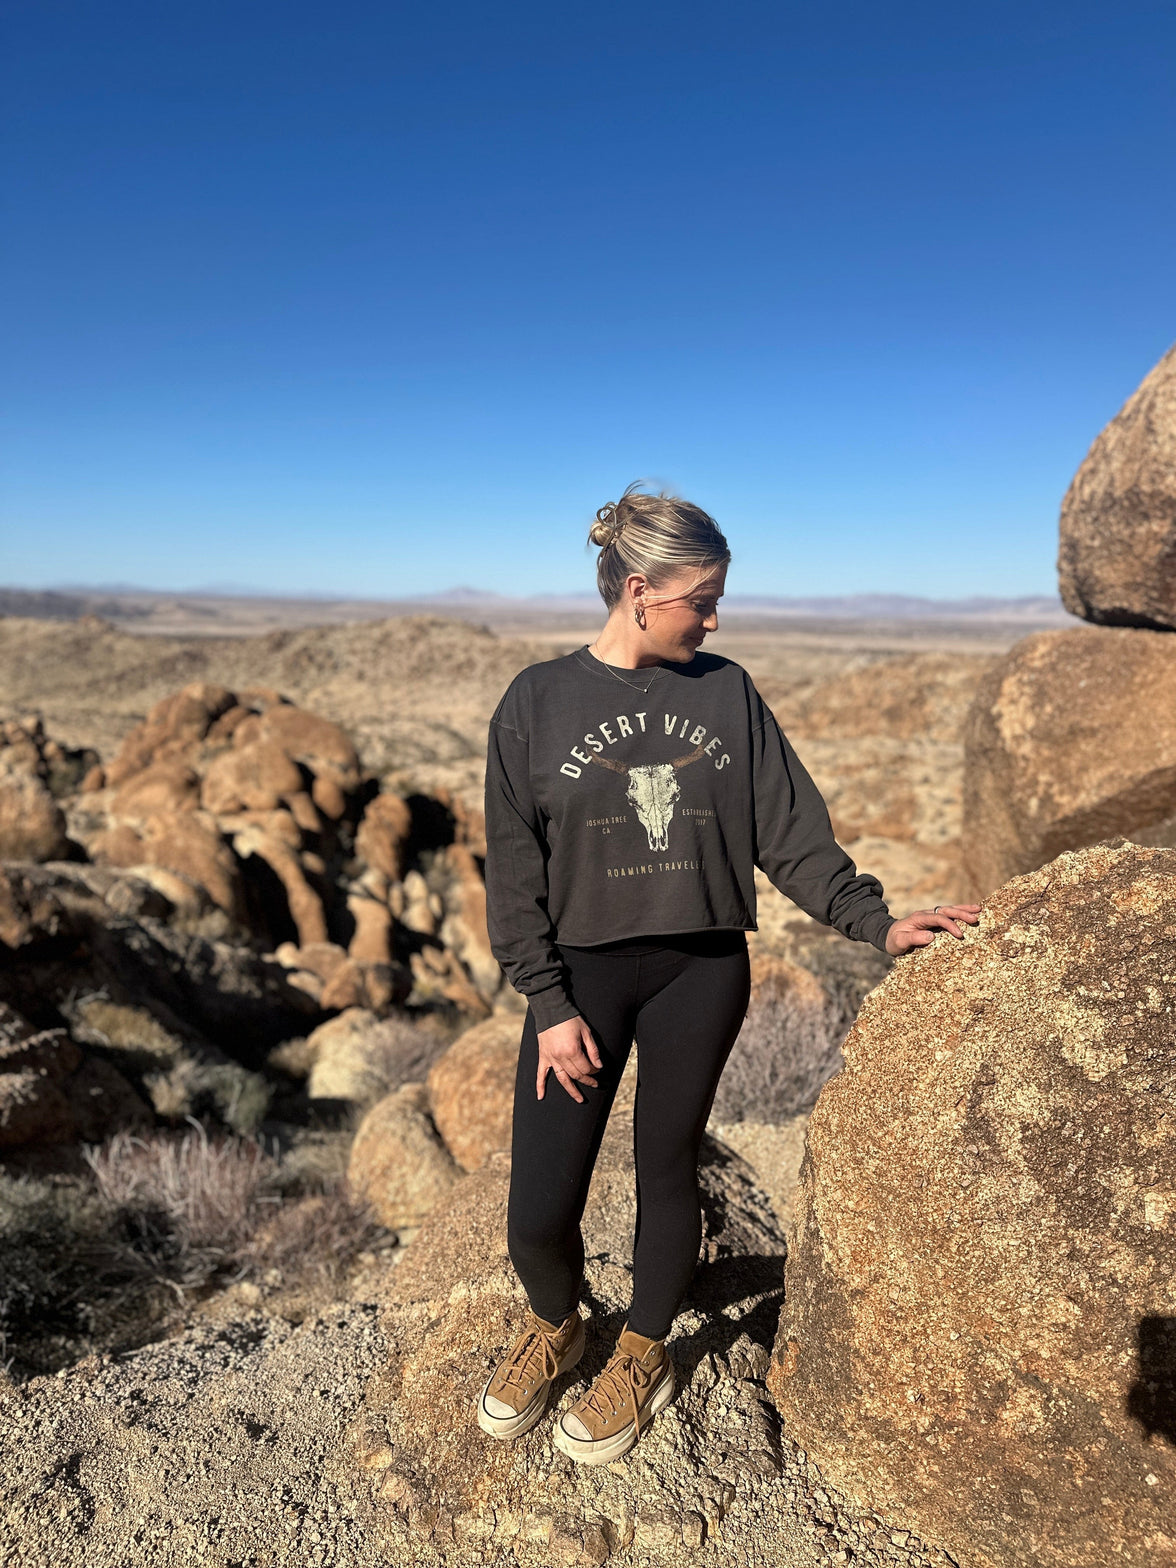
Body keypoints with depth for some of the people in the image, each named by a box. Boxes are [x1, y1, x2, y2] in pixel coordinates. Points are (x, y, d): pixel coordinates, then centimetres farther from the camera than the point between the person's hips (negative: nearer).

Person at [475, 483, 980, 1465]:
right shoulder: (540, 700, -4)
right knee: (538, 1215, -1)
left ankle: (643, 1354, 40)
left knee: (668, 1172, 13)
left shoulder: (727, 693, 2)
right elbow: (515, 869, -4)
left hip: (700, 972, 2)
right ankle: (556, 1325, 34)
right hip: (582, 973, -1)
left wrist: (875, 920, -6)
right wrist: (549, 1004, -8)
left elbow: (791, 833, 4)